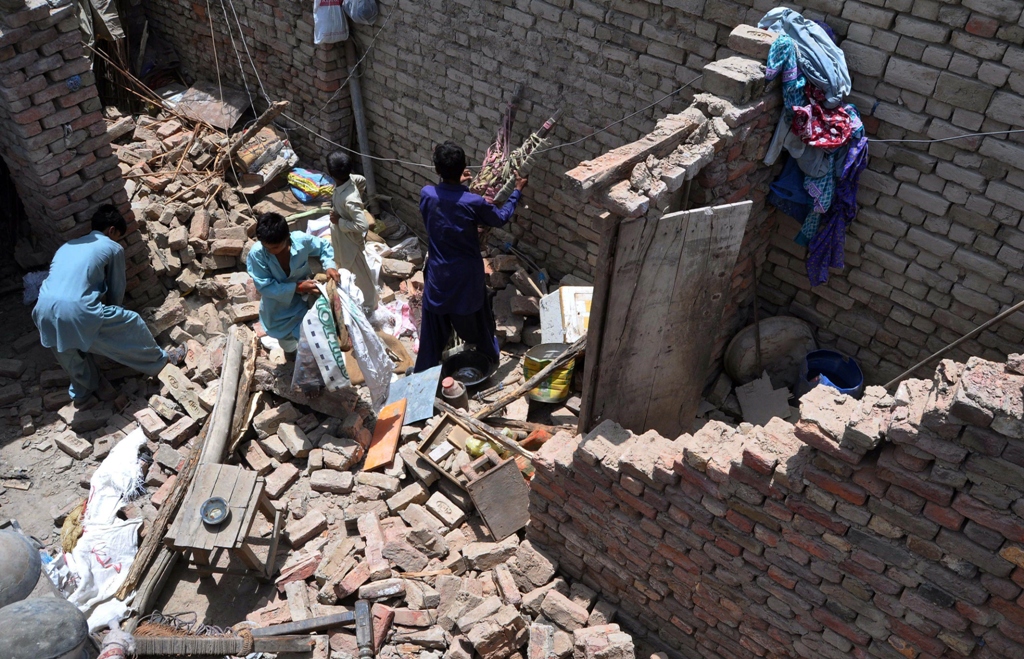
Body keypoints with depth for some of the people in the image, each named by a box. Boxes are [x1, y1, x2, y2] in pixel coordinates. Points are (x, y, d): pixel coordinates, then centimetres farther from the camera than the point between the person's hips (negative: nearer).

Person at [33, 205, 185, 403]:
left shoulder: (67, 245, 30)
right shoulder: (113, 248, 12)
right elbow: (116, 290, 19)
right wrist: (114, 316, 39)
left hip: (44, 310, 6)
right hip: (77, 311, -6)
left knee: (71, 351, 34)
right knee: (132, 324, 18)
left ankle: (83, 390, 52)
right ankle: (160, 359, 37)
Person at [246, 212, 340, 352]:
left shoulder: (301, 240, -29)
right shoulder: (256, 254, -33)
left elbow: (324, 246, -8)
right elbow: (264, 286, -27)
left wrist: (329, 265, -26)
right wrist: (296, 288, -35)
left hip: (303, 299, 0)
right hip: (278, 304, 0)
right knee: (288, 346, 24)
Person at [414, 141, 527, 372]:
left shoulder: (427, 194, -16)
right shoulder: (474, 203, -23)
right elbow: (501, 218, -3)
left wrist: (456, 184, 20)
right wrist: (517, 191, 10)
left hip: (438, 274, 2)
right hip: (467, 275, -2)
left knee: (434, 327, 16)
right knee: (476, 321, 22)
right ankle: (490, 360, 46)